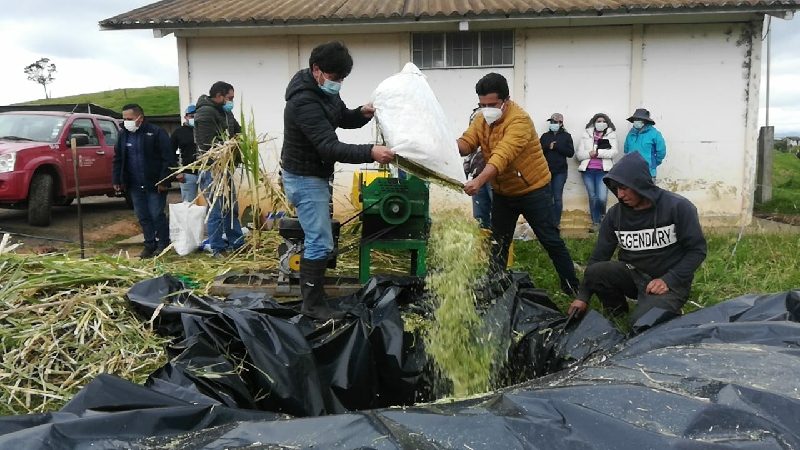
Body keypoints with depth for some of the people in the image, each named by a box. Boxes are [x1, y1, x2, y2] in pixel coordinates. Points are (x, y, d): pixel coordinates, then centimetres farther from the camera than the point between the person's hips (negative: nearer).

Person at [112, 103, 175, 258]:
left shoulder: (157, 133, -11)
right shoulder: (123, 134, 8)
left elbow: (168, 159, -13)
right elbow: (117, 159, 15)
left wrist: (164, 180, -17)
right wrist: (116, 180, 7)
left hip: (154, 184, -6)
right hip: (134, 185, 6)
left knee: (157, 215, -2)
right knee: (142, 216, 10)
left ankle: (163, 244, 13)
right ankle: (150, 244, 19)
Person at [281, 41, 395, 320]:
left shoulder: (325, 92, 4)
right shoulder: (305, 103, -28)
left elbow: (344, 119, 16)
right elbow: (331, 148, -35)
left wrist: (362, 113, -6)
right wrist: (370, 153, -45)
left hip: (314, 175, 11)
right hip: (305, 179, -11)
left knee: (316, 236, 19)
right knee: (321, 243, -9)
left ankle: (309, 294, 33)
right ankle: (313, 304, 2)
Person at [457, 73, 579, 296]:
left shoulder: (519, 120, -26)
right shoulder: (481, 118, -2)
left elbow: (502, 155, -40)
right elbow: (467, 143, -14)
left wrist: (479, 181, -53)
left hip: (533, 190, -6)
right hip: (502, 192, 6)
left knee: (550, 240, 2)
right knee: (498, 243, 12)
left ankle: (572, 286, 15)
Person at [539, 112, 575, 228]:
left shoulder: (566, 136, 6)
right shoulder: (545, 136, 12)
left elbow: (570, 152, -4)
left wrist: (555, 146, -10)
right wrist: (548, 146, -14)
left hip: (560, 172, -2)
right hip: (546, 170, 2)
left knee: (558, 198, -1)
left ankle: (556, 222, 6)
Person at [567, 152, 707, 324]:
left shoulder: (678, 207, -13)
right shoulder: (615, 214, -1)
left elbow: (697, 250, -9)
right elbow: (599, 255, 2)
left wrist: (668, 280, -21)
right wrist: (583, 296, -5)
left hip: (669, 281, -4)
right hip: (633, 275, 4)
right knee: (595, 272, -24)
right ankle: (616, 311, 4)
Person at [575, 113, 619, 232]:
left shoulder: (611, 135, 8)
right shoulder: (586, 135, 11)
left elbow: (613, 152, -7)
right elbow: (579, 155, 5)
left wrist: (598, 152, -15)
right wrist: (589, 154, -13)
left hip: (603, 170, -2)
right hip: (588, 170, 2)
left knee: (602, 198, -12)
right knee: (592, 197, 5)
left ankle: (601, 216, 19)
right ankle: (596, 222, 15)